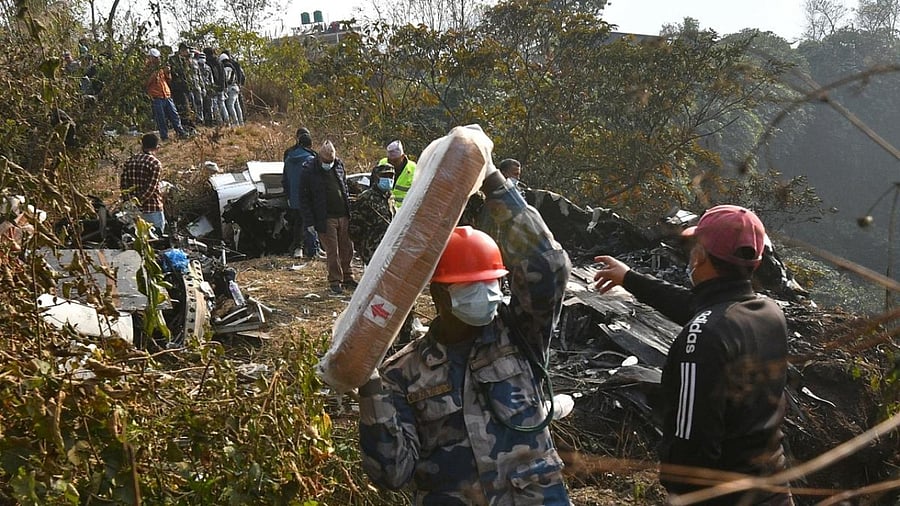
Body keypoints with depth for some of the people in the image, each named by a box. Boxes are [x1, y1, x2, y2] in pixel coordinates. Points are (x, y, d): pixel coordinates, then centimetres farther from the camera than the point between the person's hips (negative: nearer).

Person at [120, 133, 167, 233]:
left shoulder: (129, 160, 5)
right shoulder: (155, 163, -11)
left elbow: (122, 184, 2)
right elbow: (151, 188, -18)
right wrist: (139, 202, -13)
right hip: (152, 210, -6)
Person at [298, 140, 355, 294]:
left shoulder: (338, 165, 7)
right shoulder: (308, 171, -9)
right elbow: (304, 199, -6)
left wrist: (350, 210, 16)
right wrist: (309, 222, -9)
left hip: (343, 216, 5)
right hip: (326, 218, -5)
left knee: (347, 249, 11)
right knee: (332, 252, -2)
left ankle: (347, 278, 26)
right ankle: (334, 281, 11)